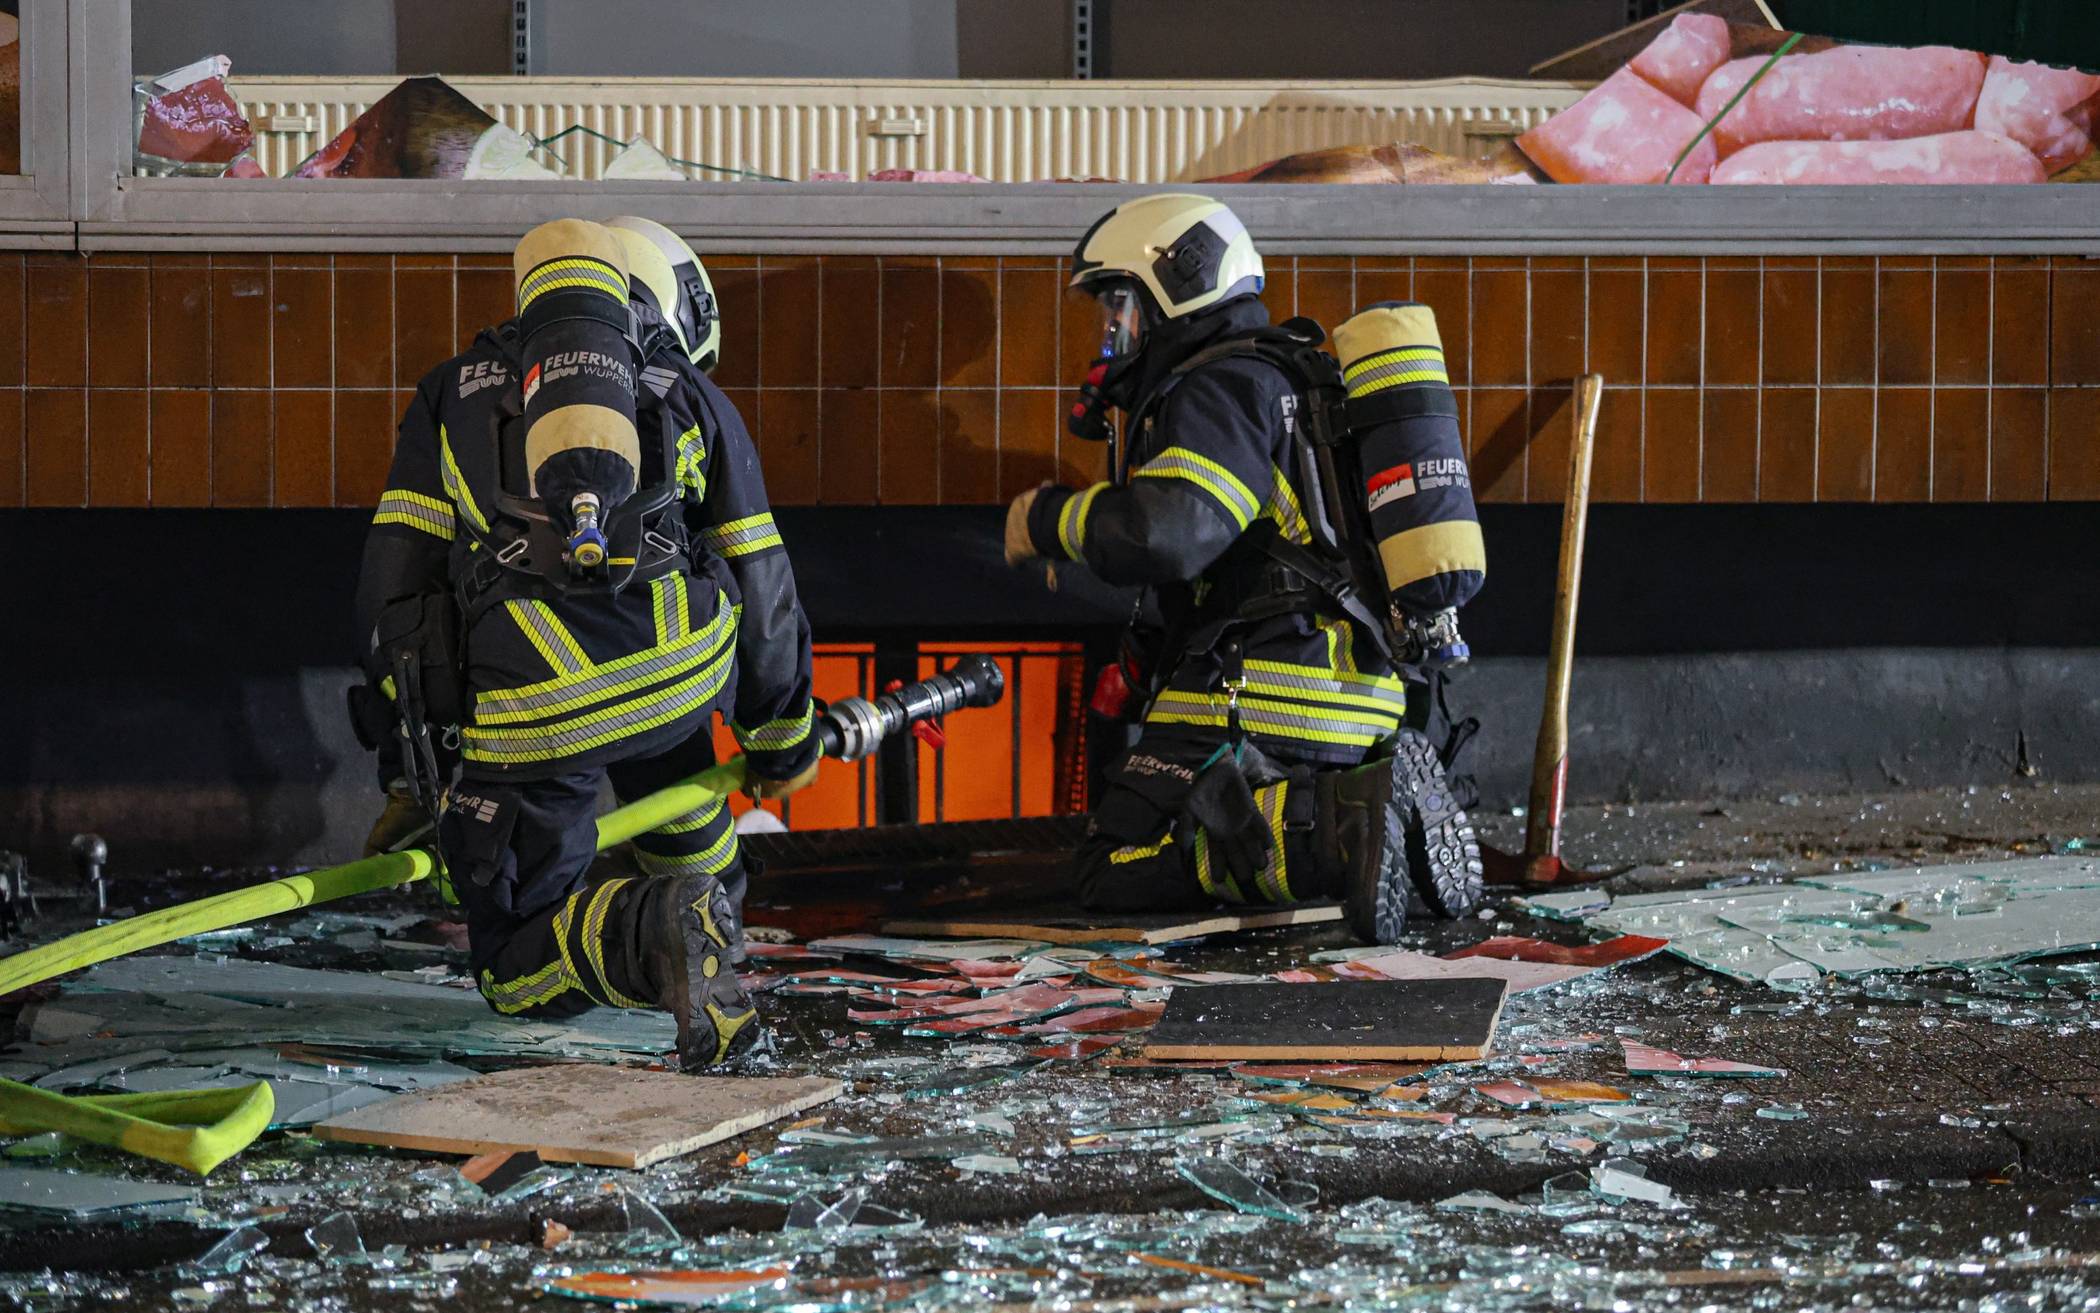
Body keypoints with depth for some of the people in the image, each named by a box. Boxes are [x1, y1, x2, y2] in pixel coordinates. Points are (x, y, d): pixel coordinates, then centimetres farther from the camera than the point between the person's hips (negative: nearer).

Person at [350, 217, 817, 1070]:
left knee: (518, 969, 9)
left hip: (528, 711, -2)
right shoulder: (691, 398, 19)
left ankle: (651, 933, -20)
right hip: (679, 679, 2)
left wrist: (407, 775, 17)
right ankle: (704, 892, 38)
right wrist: (782, 743, 36)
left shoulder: (452, 394, 20)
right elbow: (761, 592, 21)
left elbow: (393, 584, 13)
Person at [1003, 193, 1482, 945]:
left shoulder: (1222, 391, -8)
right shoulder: (1286, 383, 24)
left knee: (1119, 874, -13)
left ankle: (1340, 829, -26)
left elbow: (1163, 532, -24)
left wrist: (1046, 520, -8)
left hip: (1263, 702, -10)